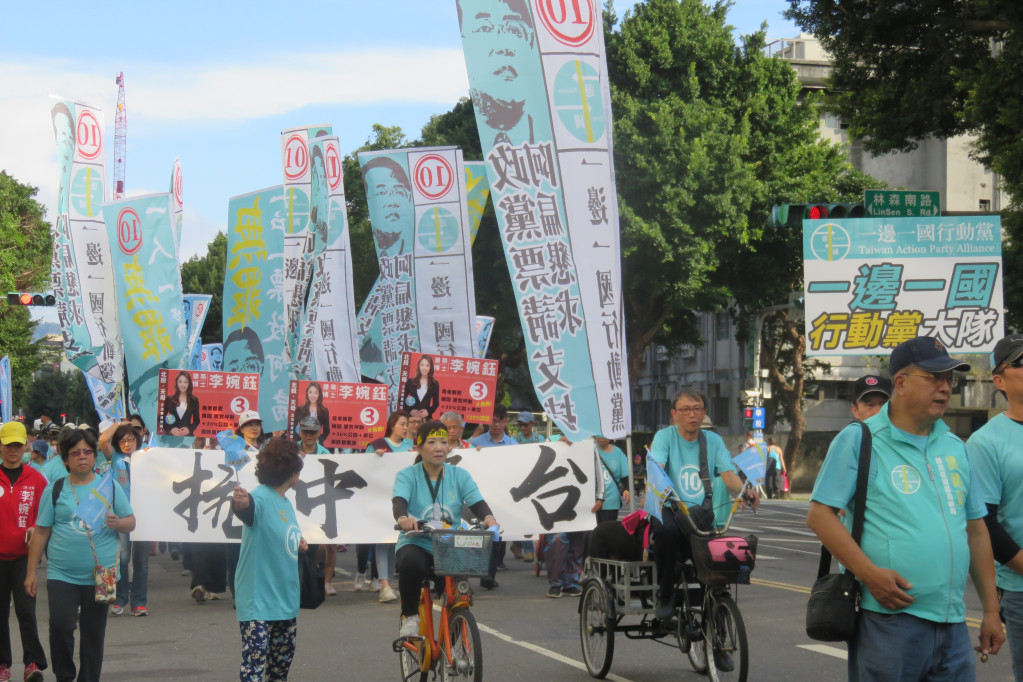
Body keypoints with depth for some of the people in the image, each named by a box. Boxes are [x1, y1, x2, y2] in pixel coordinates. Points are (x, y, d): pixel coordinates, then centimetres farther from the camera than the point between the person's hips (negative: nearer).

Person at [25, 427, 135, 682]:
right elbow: (41, 532, 6)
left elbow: (131, 522, 9)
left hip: (100, 575, 1)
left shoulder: (110, 487, 7)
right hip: (61, 574, -1)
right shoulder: (54, 490, 4)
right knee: (60, 625, -13)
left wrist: (118, 523, -15)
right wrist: (31, 572, 3)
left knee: (93, 633, 5)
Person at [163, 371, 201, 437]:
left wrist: (189, 429, -8)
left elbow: (196, 420, 11)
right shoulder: (169, 399, 5)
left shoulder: (194, 401, 6)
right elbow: (162, 418, 7)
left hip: (187, 435, 0)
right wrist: (171, 429, -9)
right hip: (172, 435, 0)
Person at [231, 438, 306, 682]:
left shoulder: (285, 503, 11)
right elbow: (249, 508, -44)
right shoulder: (260, 499, -18)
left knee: (283, 658, 17)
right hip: (258, 602, -9)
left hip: (285, 600, 9)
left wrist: (297, 543, 15)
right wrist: (240, 503, -64)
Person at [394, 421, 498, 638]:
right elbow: (399, 500, -17)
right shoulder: (408, 475, 1)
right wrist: (403, 518, -41)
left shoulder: (460, 476, 9)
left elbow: (477, 502, -4)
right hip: (416, 545, -3)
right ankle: (409, 616, -12)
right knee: (411, 563, -36)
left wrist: (488, 518, -28)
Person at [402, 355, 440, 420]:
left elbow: (436, 403, 11)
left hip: (426, 417, 0)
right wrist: (410, 410, -8)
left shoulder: (435, 384, 6)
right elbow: (403, 400, 8)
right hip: (411, 416, 0)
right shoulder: (410, 382, 6)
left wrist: (428, 411, -8)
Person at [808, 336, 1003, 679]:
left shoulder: (955, 448, 16)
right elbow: (820, 515, -7)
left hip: (952, 624, 5)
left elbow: (976, 531, 19)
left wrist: (991, 611, 15)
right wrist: (869, 573, -18)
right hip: (887, 617, -5)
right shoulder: (858, 441, -1)